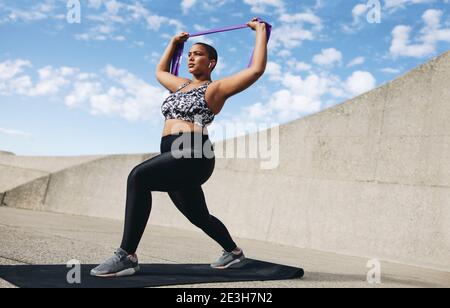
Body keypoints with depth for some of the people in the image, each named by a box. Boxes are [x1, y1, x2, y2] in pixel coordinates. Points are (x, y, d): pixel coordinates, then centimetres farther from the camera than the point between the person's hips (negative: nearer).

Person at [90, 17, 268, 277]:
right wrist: (174, 43, 44)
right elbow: (160, 71, 45)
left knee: (138, 177, -31)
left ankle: (127, 257, -30)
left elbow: (256, 69, -6)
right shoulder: (181, 84, 24)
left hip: (194, 156, -9)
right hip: (175, 158, 9)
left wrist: (261, 31, 3)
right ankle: (234, 251, 44)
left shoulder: (216, 88, 3)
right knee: (200, 217, 20)